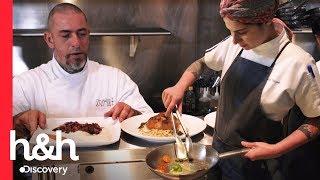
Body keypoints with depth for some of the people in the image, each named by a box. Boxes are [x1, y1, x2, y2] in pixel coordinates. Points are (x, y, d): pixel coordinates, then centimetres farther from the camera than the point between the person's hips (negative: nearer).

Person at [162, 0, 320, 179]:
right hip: (219, 148, 5)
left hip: (257, 163, -4)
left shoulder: (298, 64, -21)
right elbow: (202, 63, 9)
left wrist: (276, 150, -21)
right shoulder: (234, 45, -7)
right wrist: (180, 87, -9)